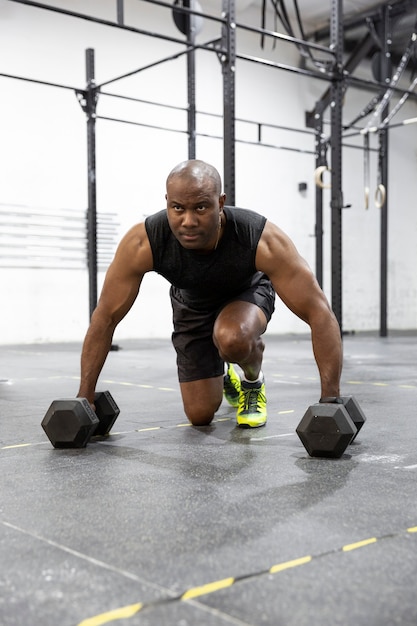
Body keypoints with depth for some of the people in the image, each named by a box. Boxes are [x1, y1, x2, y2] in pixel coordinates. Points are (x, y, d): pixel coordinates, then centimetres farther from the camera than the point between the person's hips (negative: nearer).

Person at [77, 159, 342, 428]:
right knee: (200, 415, 1)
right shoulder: (142, 242, -36)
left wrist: (330, 401, -42)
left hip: (247, 292, -2)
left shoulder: (264, 240, -41)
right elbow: (106, 317, -25)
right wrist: (85, 396, -25)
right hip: (192, 302, 2)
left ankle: (253, 381, -1)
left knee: (233, 339, -38)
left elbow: (320, 314, -36)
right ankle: (223, 374, 37)